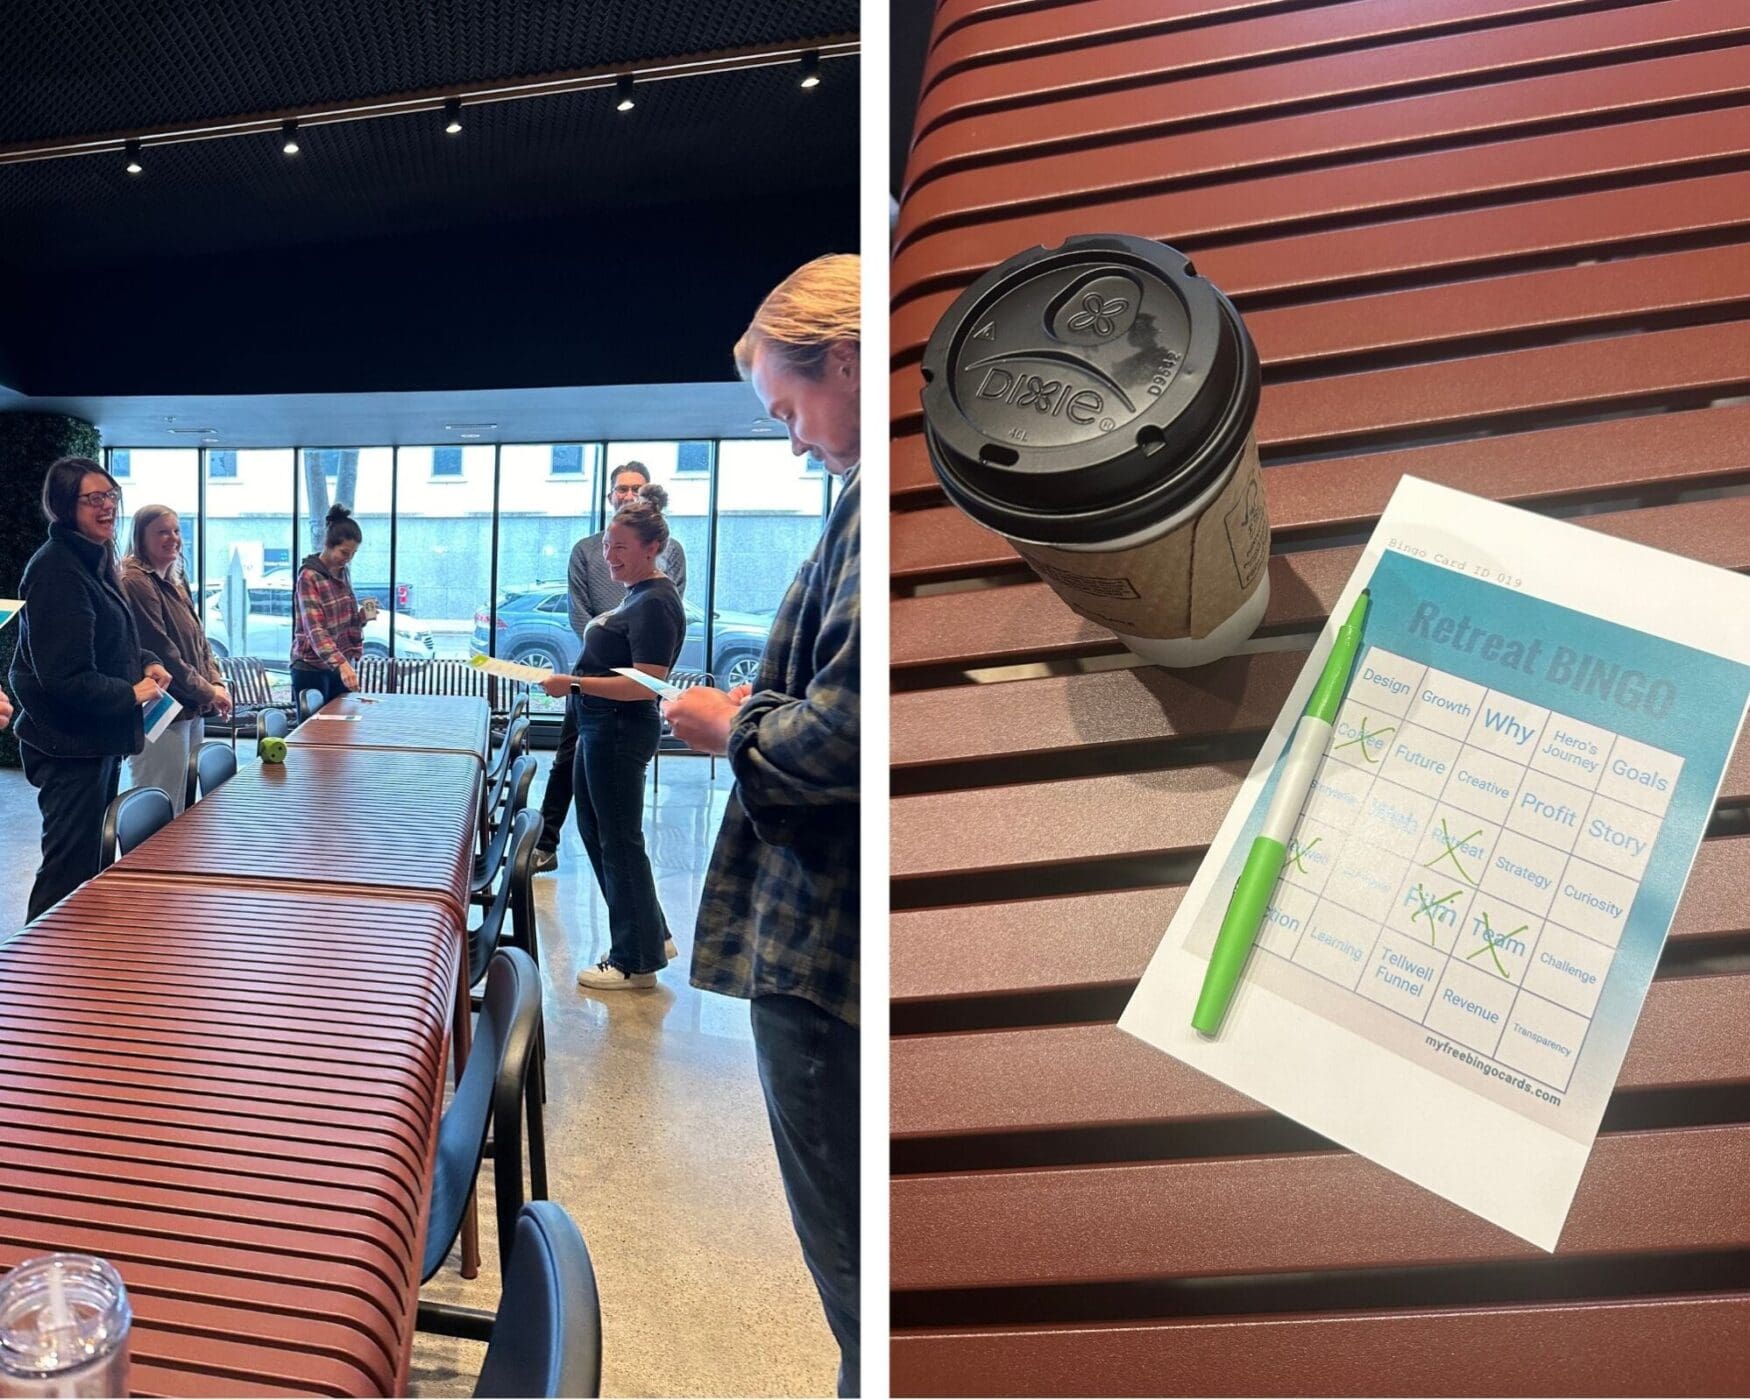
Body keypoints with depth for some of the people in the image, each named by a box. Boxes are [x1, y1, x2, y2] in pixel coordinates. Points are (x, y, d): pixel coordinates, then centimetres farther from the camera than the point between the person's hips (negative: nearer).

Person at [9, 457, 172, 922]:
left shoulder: (92, 562, 11)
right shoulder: (57, 571, -20)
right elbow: (66, 678, -25)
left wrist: (146, 662, 5)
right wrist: (132, 693, -15)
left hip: (101, 739, 10)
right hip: (71, 747, -10)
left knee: (93, 863, 19)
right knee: (70, 871, -3)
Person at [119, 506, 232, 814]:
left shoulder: (176, 583, 16)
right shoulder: (135, 582, -13)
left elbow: (199, 640, 17)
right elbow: (161, 651, -17)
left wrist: (216, 682, 1)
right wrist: (207, 692, -11)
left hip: (192, 712, 10)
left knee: (185, 807, 15)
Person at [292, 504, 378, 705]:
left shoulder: (343, 573, 8)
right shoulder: (309, 576, -13)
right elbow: (315, 629, -24)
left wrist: (362, 616, -3)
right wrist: (341, 664, -37)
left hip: (341, 665, 7)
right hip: (311, 668, -7)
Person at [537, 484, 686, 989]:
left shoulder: (655, 603, -19)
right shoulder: (637, 594, 12)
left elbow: (646, 684, -26)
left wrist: (575, 684, -28)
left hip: (620, 734, -11)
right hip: (599, 729, 11)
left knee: (619, 842, 0)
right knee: (595, 832, 18)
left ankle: (636, 960, 14)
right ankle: (650, 936, 29)